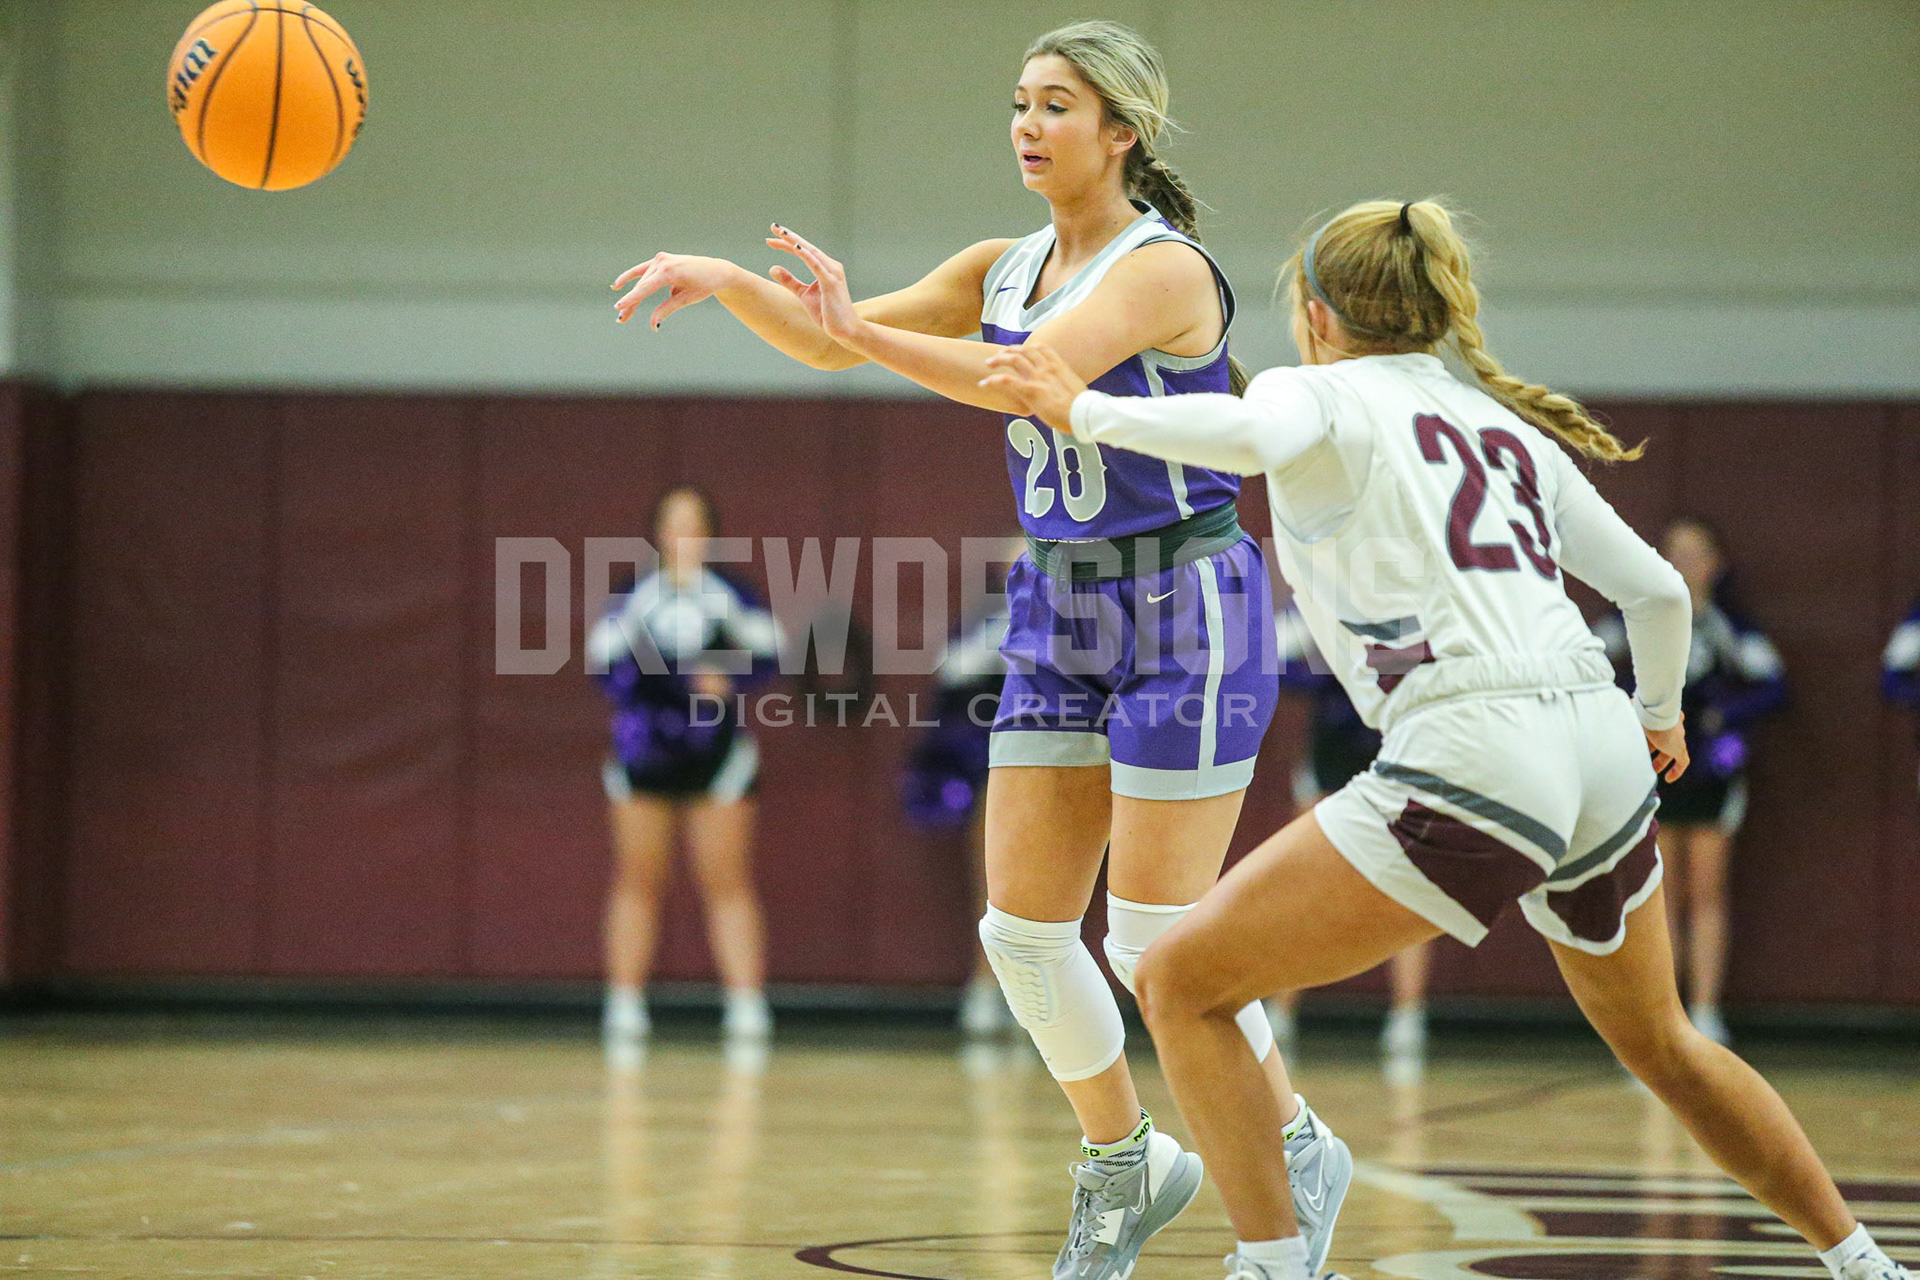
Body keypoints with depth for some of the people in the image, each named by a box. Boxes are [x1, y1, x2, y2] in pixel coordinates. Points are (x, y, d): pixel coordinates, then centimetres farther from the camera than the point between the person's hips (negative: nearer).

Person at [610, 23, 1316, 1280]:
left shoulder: (1164, 267, -16)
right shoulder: (1007, 269, 8)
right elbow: (834, 342, 7)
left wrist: (864, 332, -39)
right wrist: (727, 280, -10)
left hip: (1185, 604, -7)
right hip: (1061, 610, 8)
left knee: (1155, 938, -8)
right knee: (1022, 927, 3)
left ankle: (1299, 1150, 13)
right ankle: (1125, 1165, 22)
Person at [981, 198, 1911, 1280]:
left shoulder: (1321, 391, 6)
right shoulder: (1509, 424, 24)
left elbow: (1243, 436, -19)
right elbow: (1660, 590, 26)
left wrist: (1083, 410, -6)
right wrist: (1661, 712, 45)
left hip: (1475, 764, -7)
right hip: (1603, 750, 7)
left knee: (1181, 984, 1)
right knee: (1659, 1043, 31)